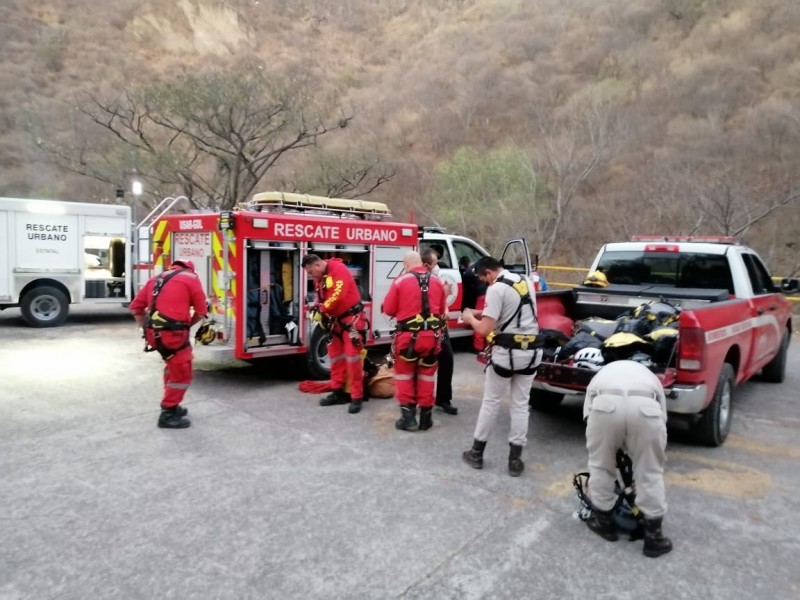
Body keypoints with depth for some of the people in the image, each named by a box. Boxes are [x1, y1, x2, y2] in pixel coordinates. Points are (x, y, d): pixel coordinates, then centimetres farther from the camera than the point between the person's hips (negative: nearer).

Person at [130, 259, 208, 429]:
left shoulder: (156, 278, 22)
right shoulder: (191, 278, 4)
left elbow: (135, 308, 19)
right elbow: (201, 312, 3)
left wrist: (147, 328, 18)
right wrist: (187, 324, 19)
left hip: (153, 333, 7)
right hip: (172, 333, -7)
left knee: (174, 364, 28)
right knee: (182, 374, 6)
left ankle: (170, 404, 36)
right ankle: (168, 414, 11)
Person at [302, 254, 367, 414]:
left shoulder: (339, 269, -16)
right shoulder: (320, 279, 11)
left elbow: (339, 295, -26)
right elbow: (323, 299, 16)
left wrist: (321, 310, -18)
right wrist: (319, 312, -5)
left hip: (352, 318, -9)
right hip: (337, 320, 9)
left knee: (352, 357, -9)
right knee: (335, 356, 12)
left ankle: (357, 397, -4)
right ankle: (338, 392, 23)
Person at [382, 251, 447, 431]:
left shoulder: (400, 281, -6)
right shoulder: (437, 282, 4)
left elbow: (388, 309, -1)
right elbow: (442, 311, 12)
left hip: (408, 335, -3)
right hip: (432, 335, 3)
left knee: (405, 375, 12)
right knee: (426, 375, 15)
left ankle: (408, 417, 11)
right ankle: (425, 417, 20)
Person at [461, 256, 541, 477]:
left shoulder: (496, 289, -14)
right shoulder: (526, 281, 9)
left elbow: (484, 329, -18)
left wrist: (470, 318, 2)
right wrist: (483, 313, 19)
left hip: (507, 352, -6)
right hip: (531, 351, 6)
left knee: (491, 402, 9)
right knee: (521, 405, 11)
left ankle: (477, 453, 20)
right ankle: (515, 459, 15)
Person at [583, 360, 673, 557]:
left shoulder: (600, 376, 42)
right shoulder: (650, 378, 43)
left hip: (605, 404, 0)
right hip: (646, 406, 1)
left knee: (600, 464, 24)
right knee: (650, 472, 21)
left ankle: (603, 522, 38)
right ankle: (653, 536, 30)